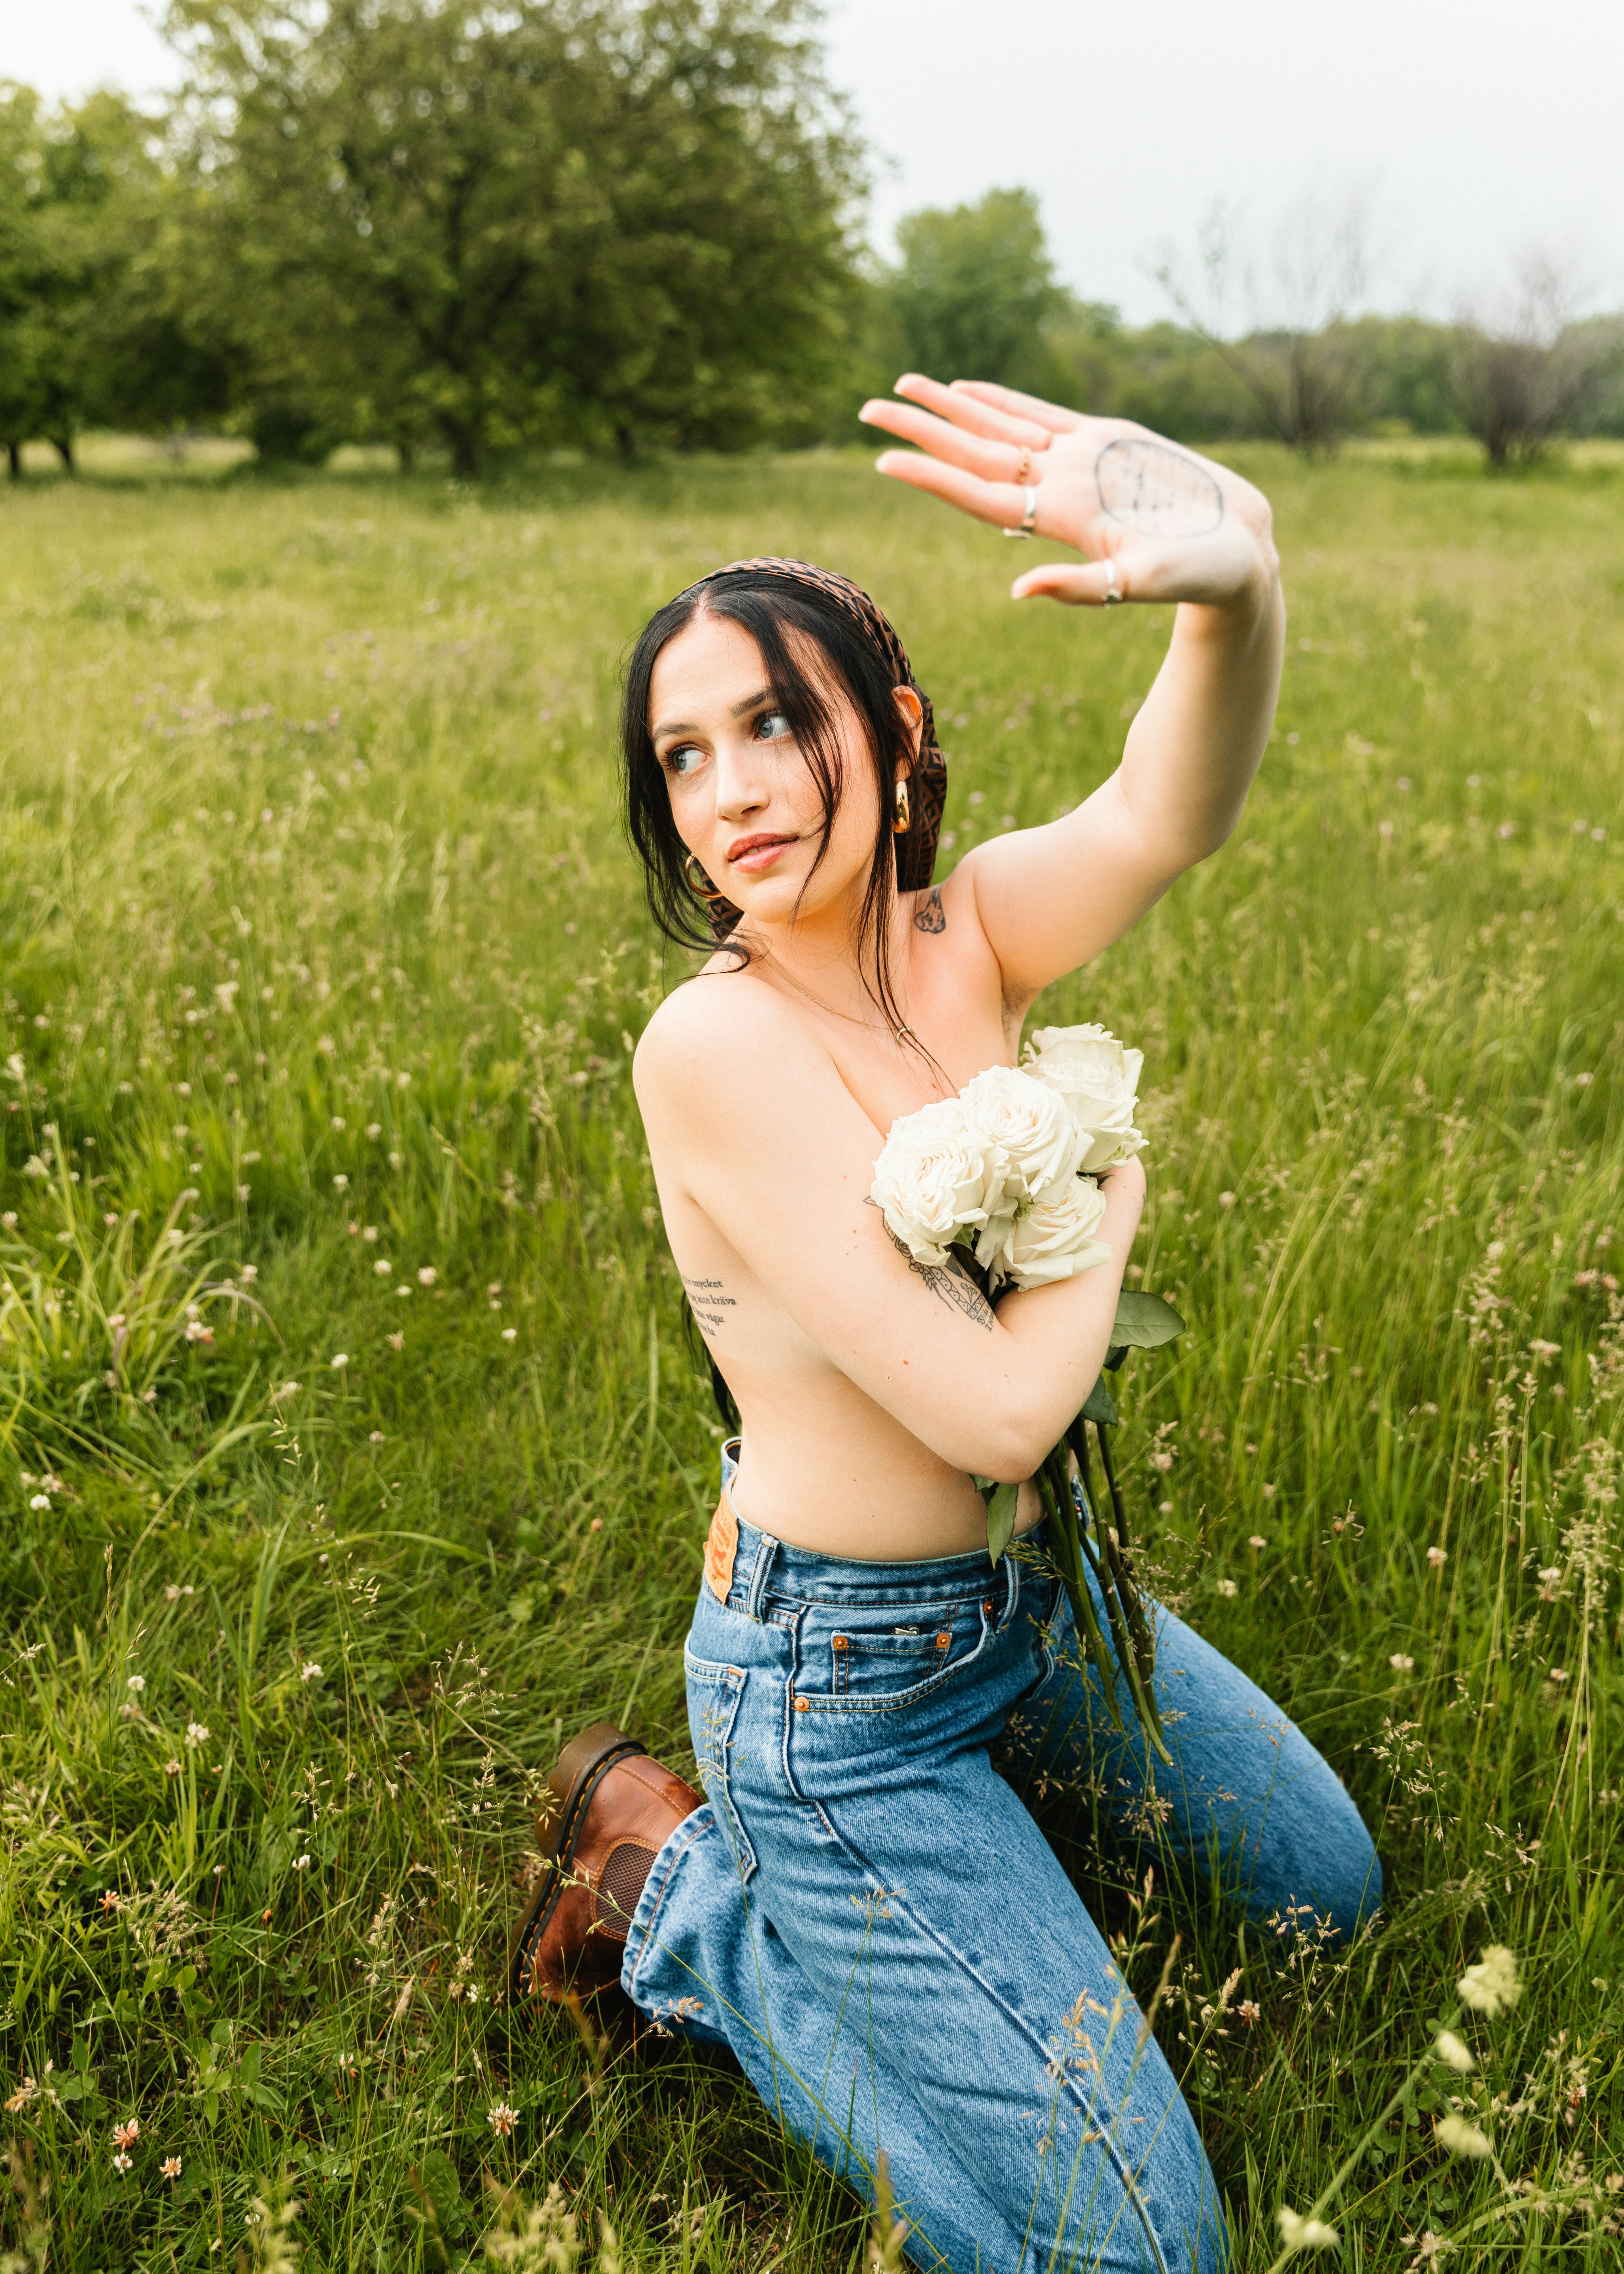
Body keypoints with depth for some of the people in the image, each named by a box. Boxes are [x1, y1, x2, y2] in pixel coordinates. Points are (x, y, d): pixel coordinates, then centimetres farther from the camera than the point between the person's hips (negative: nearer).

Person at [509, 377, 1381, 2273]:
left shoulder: (968, 939, -9)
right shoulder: (717, 1045, -27)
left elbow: (1172, 816, -33)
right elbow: (997, 1405, -29)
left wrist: (1234, 572, -53)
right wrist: (1108, 1196, -11)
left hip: (1020, 1592, 7)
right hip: (835, 1673, -7)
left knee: (1328, 1894, 28)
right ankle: (676, 1884, 10)